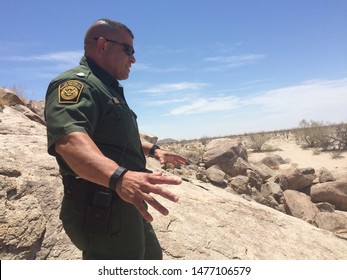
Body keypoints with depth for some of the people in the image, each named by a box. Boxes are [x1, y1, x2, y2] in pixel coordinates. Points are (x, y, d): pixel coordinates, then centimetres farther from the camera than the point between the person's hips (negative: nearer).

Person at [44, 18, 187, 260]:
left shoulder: (107, 90, 18)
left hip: (126, 208, 11)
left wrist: (152, 149, 28)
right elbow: (69, 138, -36)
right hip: (103, 213, -10)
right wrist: (119, 176, -51)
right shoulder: (77, 83, -16)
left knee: (151, 257, 26)